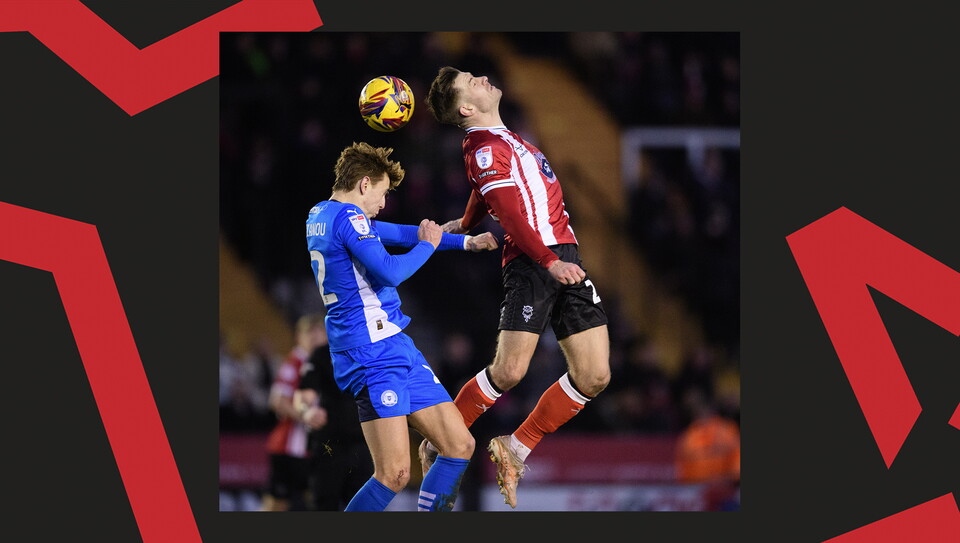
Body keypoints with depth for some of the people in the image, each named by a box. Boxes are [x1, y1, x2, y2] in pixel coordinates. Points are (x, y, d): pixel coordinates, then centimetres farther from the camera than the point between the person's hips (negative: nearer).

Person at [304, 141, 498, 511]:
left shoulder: (320, 215, 20)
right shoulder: (347, 216, -11)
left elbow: (398, 233, 32)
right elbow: (389, 272, -21)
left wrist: (466, 242, 38)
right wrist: (427, 246, -1)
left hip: (395, 347, 11)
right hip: (373, 352, -11)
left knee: (459, 445, 8)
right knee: (394, 475, -18)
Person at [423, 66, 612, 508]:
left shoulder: (505, 138, 21)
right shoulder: (484, 148, -7)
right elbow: (509, 213, -18)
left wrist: (467, 226, 56)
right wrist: (549, 261, -26)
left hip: (564, 259, 8)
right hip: (531, 263, -8)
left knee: (593, 377, -2)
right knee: (509, 371, -16)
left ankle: (515, 451, 10)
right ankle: (439, 447, 3)